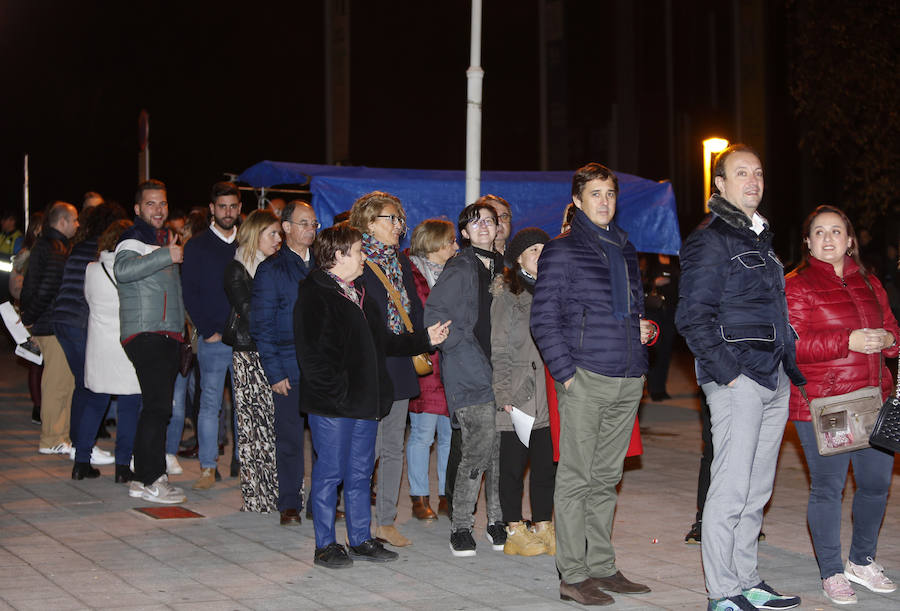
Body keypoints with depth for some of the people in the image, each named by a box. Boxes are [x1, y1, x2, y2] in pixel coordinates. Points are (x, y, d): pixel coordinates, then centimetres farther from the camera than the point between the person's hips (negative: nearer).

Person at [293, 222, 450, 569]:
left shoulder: (360, 296, 19)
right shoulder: (315, 295, -9)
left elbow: (385, 342, 24)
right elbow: (312, 354, -16)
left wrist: (425, 340, 16)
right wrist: (334, 393, -19)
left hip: (365, 402, 8)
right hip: (332, 406, -8)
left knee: (361, 472, 13)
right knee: (330, 472, -1)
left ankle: (360, 540, 22)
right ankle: (325, 546, 8)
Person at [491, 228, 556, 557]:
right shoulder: (506, 292, -3)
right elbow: (499, 349, -7)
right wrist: (504, 393, -14)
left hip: (546, 392, 6)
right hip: (518, 392, -5)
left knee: (546, 462, 7)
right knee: (513, 462, 0)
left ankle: (543, 527, 16)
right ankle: (515, 532, 8)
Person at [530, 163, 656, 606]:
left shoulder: (626, 250, 18)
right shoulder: (562, 251, -3)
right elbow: (543, 319, -7)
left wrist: (641, 329, 8)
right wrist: (565, 371, -13)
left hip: (628, 380, 7)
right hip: (585, 378, -7)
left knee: (606, 479, 12)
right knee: (576, 479, -3)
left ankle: (602, 568, 19)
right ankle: (573, 576, 2)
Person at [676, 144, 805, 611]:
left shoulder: (760, 238, 21)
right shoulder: (709, 239, -6)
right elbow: (692, 317, -13)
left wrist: (790, 367, 17)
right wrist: (727, 371, -17)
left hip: (775, 380, 9)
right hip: (738, 379, -8)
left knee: (756, 491, 12)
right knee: (731, 489, -8)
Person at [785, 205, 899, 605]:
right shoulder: (796, 286, -3)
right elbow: (793, 344, -12)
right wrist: (849, 341, -20)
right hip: (821, 403, -6)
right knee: (827, 487, -2)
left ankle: (862, 562, 29)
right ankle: (831, 574, 12)